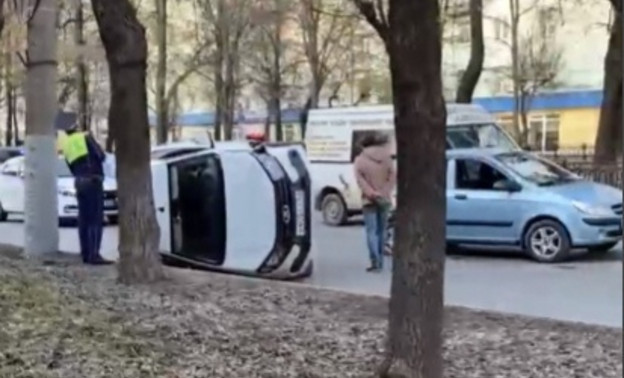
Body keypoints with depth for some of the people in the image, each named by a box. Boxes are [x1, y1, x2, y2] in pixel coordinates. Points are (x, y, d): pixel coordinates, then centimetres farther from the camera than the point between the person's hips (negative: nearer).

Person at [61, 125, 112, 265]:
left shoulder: (66, 146, 18)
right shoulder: (85, 137, 1)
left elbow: (72, 169, 16)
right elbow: (101, 155, -6)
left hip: (79, 182, 7)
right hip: (92, 180, -7)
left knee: (84, 219, 10)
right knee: (96, 219, -8)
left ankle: (85, 253, 12)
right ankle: (94, 254, -14)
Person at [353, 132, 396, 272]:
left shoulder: (360, 160, -1)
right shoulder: (387, 158, 7)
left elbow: (360, 179, -11)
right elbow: (393, 176, -1)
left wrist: (371, 193, -14)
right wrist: (385, 192, -7)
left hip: (370, 200, -3)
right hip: (384, 200, 3)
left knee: (371, 231, -4)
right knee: (381, 230, 12)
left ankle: (375, 261, -16)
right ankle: (380, 261, 15)